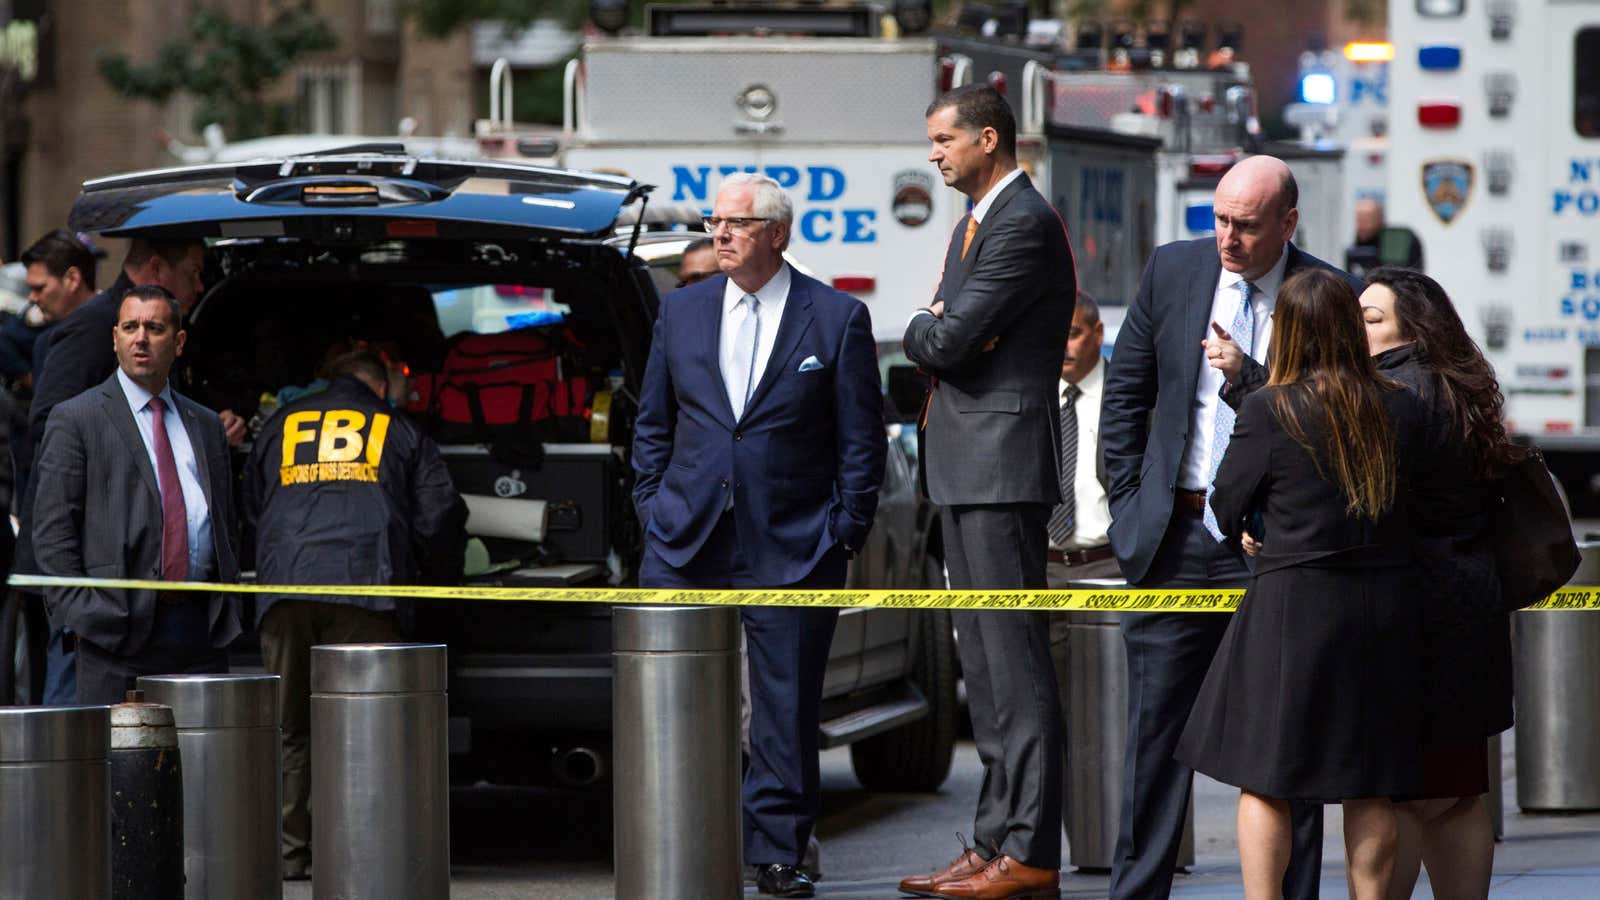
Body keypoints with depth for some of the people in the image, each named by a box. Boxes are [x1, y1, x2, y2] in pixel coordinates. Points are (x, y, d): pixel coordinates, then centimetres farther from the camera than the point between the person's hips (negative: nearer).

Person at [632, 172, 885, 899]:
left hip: (792, 550, -3)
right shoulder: (682, 311, 10)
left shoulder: (837, 319, 0)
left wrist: (844, 535, -3)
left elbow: (862, 440, 1)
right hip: (687, 543, 3)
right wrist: (653, 507, 7)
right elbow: (652, 422, 16)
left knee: (787, 709, 1)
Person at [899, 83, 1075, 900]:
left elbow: (947, 342, -18)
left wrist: (924, 331, 2)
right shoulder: (978, 221, 19)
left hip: (1002, 464, -11)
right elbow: (940, 340, 20)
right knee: (985, 666, 12)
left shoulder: (1023, 224, -14)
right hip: (966, 467, 11)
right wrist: (937, 331, -1)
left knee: (1014, 663, -9)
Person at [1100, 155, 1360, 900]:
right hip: (1174, 533, 3)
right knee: (1155, 725, 7)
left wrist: (1249, 379, -21)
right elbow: (1125, 388, 13)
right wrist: (1129, 499, 8)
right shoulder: (1173, 270, 5)